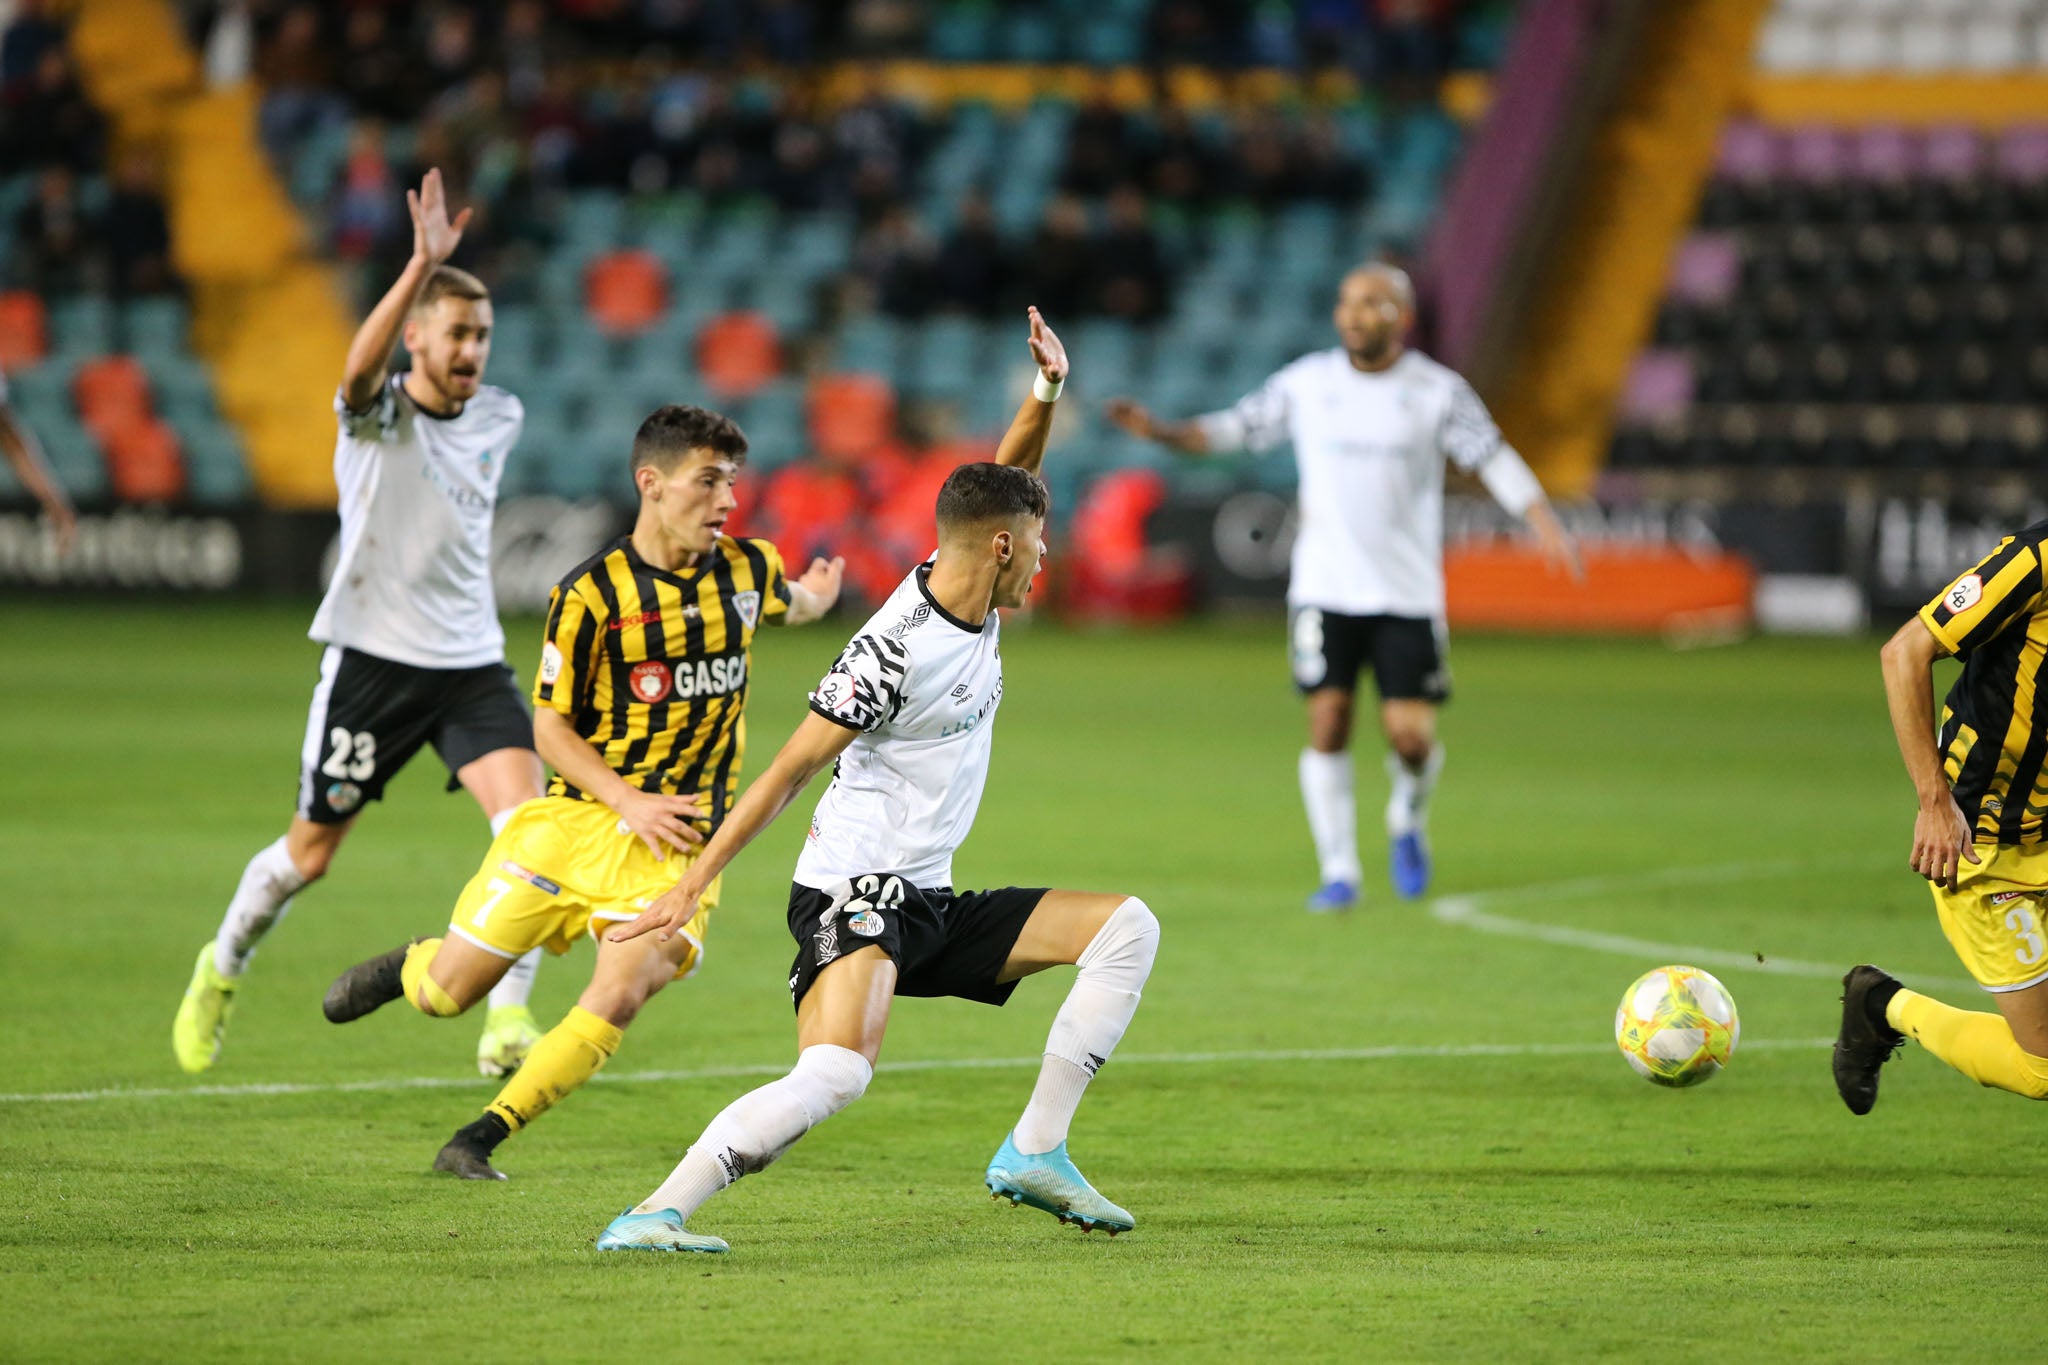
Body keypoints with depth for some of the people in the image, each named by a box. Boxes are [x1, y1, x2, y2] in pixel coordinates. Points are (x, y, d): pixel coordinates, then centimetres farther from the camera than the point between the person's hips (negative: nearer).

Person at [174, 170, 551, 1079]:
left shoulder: (501, 419, 5)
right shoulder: (377, 415, -11)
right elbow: (360, 367, -37)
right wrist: (423, 262, -46)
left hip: (471, 663, 4)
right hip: (373, 658, -3)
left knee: (527, 819, -21)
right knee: (309, 854, 9)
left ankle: (509, 1016, -18)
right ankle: (222, 968, 37)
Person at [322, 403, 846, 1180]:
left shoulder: (748, 570, 2)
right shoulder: (591, 593, -10)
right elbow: (551, 728, -8)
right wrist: (630, 801, -19)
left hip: (679, 838, 2)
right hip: (579, 819, -2)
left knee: (619, 998, -23)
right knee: (445, 995, 3)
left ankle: (476, 1142, -12)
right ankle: (406, 967, 41)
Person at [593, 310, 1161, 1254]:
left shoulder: (973, 597, 7)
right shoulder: (898, 650, -19)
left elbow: (1001, 483, 20)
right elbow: (788, 770, -16)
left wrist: (1045, 394, 1)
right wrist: (693, 886, -16)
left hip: (932, 907, 9)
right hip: (854, 891, -9)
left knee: (1126, 927, 4)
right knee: (837, 1070, -32)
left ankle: (1034, 1154, 2)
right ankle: (655, 1214, -29)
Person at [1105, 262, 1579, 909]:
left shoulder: (1438, 391, -1)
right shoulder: (1306, 383, 3)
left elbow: (1494, 459, 1)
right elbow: (1234, 428, 9)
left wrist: (1545, 524, -12)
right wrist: (1161, 431, -5)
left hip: (1407, 592, -1)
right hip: (1325, 588, 1)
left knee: (1410, 735, -7)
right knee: (1327, 722, -7)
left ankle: (1408, 822, 26)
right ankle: (1338, 872, 4)